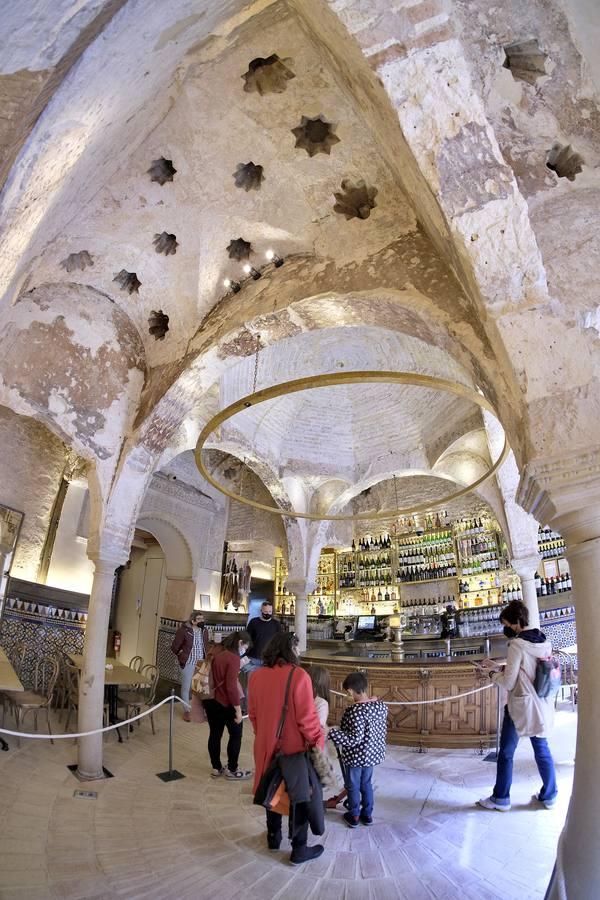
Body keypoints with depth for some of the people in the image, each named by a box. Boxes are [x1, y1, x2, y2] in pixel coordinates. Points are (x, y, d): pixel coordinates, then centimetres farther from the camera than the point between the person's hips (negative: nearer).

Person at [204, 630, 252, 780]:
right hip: (225, 703, -8)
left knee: (215, 734, 17)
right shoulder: (233, 658, -20)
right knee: (236, 734, 10)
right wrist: (238, 709, -19)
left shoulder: (216, 653, 5)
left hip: (210, 700, 8)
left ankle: (216, 768, 28)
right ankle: (232, 770, 19)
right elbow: (231, 686, -24)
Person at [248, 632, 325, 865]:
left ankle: (274, 837, 42)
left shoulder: (257, 676, -6)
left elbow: (253, 713, 4)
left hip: (266, 745, 5)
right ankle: (299, 849, 26)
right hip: (294, 747, -5)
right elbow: (307, 716, -22)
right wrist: (317, 741, -7)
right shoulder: (298, 675, -23)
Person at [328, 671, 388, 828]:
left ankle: (354, 816, 32)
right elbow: (383, 730, 5)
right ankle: (367, 814, 38)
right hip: (373, 753, 6)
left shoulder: (355, 711, -30)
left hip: (356, 756, -6)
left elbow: (354, 739, -29)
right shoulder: (380, 705, -8)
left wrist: (331, 732, -28)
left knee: (353, 786, 17)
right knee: (366, 783, 25)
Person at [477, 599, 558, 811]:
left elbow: (508, 683, -17)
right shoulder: (544, 642, 1)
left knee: (506, 753, 8)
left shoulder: (517, 645, -21)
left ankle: (501, 798, 19)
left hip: (520, 707, -7)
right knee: (542, 750, 20)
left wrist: (493, 673, 0)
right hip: (541, 706, 7)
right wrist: (498, 667, 10)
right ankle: (549, 796, 31)